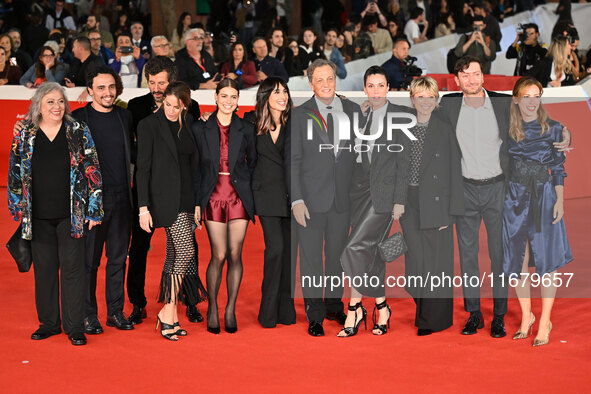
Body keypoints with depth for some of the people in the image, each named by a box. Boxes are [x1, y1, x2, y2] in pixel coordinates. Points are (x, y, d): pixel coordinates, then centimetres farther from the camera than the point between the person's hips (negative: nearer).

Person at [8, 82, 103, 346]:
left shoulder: (78, 132, 1)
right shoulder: (24, 136, 5)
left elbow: (92, 171, 1)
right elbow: (15, 175, 10)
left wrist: (93, 210, -3)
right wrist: (19, 211, 6)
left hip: (71, 215, -2)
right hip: (39, 217, 2)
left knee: (72, 268, -2)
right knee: (44, 268, 8)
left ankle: (75, 326, 6)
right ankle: (49, 322, 21)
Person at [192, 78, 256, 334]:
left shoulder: (246, 129, 6)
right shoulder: (201, 128, 3)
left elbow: (253, 163, 13)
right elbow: (196, 167, 4)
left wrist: (250, 195, 5)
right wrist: (196, 202, 0)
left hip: (239, 196, 1)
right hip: (213, 196, -1)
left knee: (235, 254, 1)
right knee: (219, 255, -5)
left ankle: (231, 310, 12)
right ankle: (212, 309, 11)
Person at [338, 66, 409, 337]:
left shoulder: (400, 115, -3)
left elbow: (403, 161, -5)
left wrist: (400, 200, -9)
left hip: (384, 191, -5)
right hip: (360, 189, 5)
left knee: (355, 248, -14)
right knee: (370, 250, 6)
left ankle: (355, 308, -2)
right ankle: (381, 308, 14)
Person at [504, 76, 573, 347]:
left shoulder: (552, 128, 1)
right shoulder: (508, 130, 5)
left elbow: (559, 168, 2)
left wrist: (560, 202, -5)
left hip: (544, 196, -2)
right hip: (515, 197, 2)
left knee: (546, 260, -2)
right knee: (518, 259, 6)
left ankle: (544, 322, 6)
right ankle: (526, 316, 21)